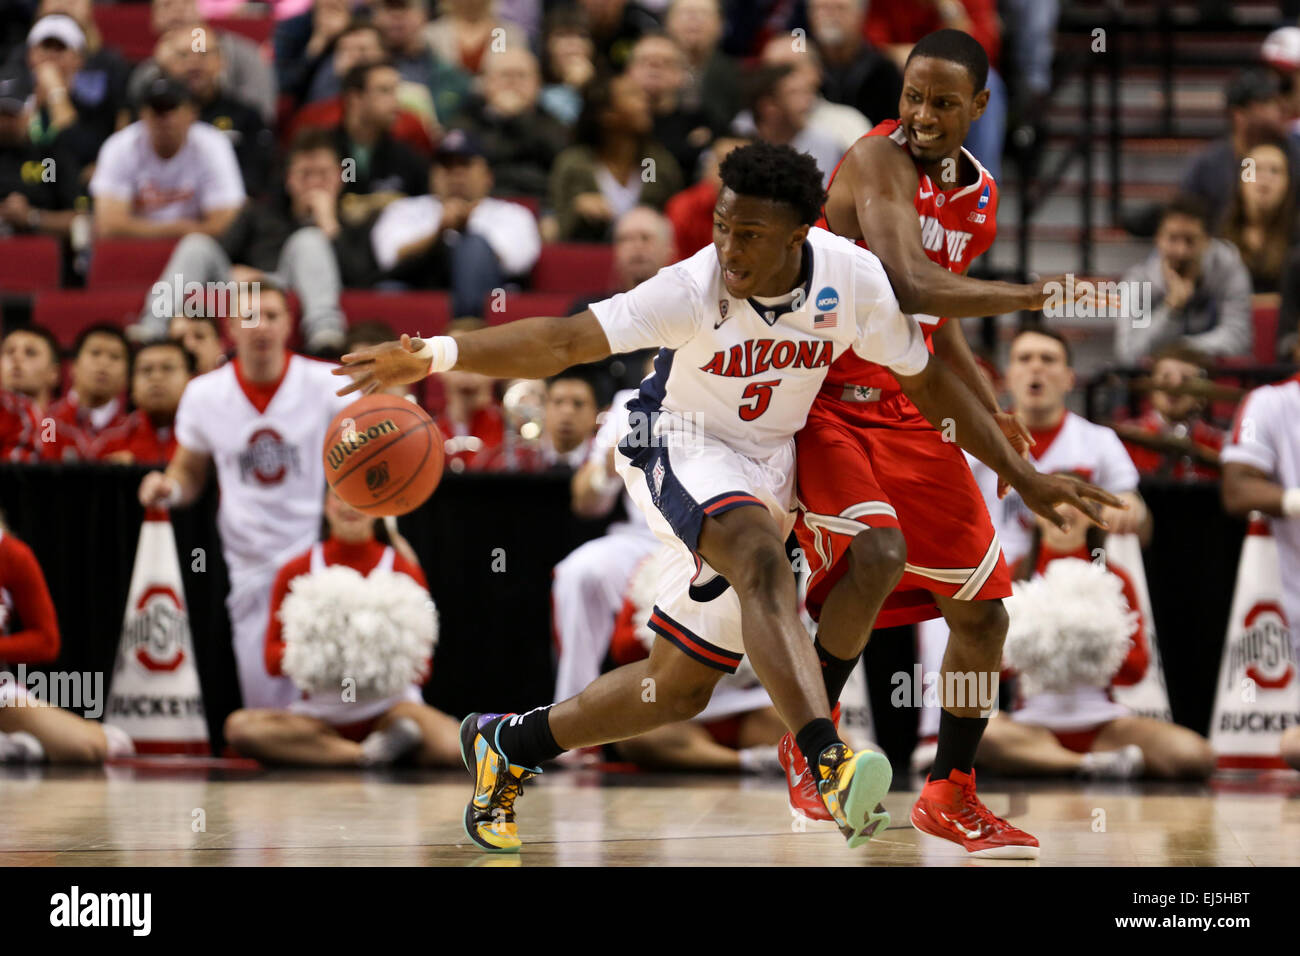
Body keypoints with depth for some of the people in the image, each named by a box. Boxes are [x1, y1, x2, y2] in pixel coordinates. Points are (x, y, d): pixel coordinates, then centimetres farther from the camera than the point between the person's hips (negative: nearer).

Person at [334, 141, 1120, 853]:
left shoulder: (854, 279, -15)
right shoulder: (694, 289, -25)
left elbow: (927, 381, 1)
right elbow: (565, 342, -33)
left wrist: (1023, 477, 2)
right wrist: (437, 354, -47)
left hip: (767, 470, 5)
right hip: (682, 449, -5)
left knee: (681, 686, 6)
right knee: (764, 563, -38)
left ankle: (508, 745, 27)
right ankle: (829, 762, -52)